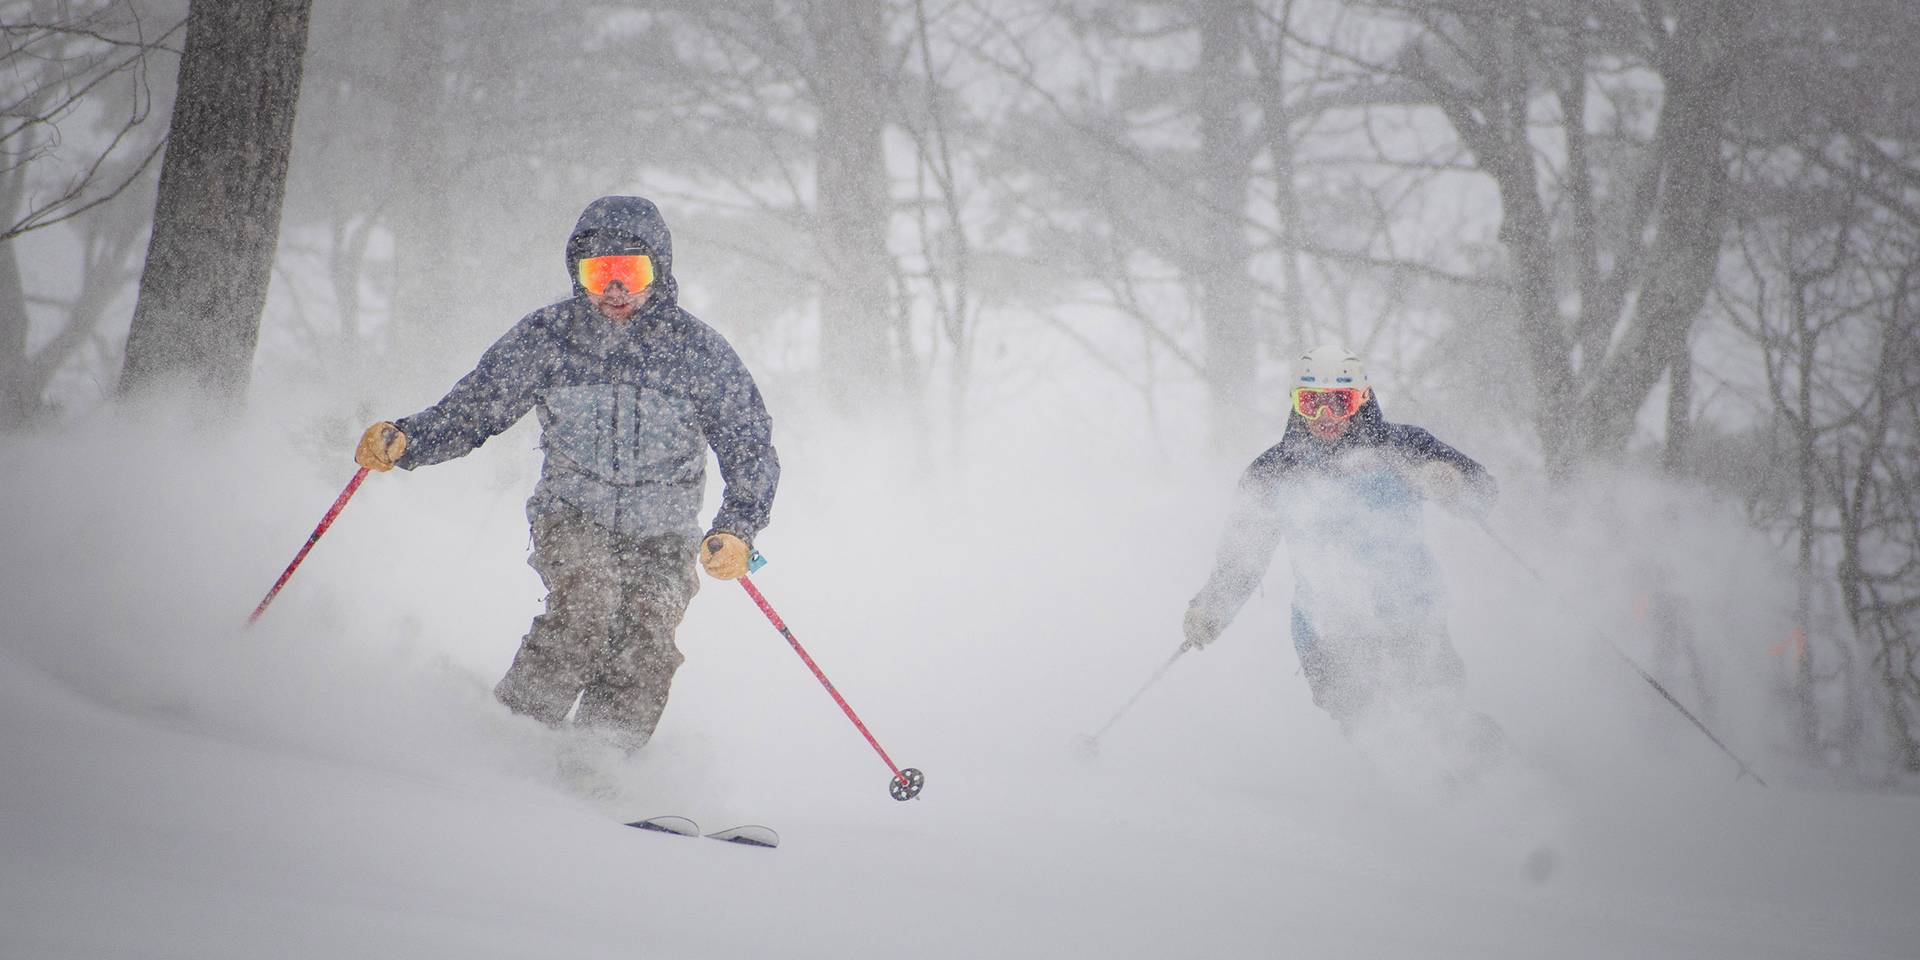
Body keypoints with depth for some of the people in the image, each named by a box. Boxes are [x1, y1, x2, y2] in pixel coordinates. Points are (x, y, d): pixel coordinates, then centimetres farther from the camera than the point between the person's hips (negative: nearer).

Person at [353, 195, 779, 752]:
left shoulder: (700, 351, -10)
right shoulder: (547, 336, -7)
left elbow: (752, 452, -8)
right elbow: (472, 409, -1)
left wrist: (736, 530, -26)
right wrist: (403, 441, -21)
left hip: (662, 536, 1)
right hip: (573, 517, 0)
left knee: (646, 637, -23)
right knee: (589, 601, -29)